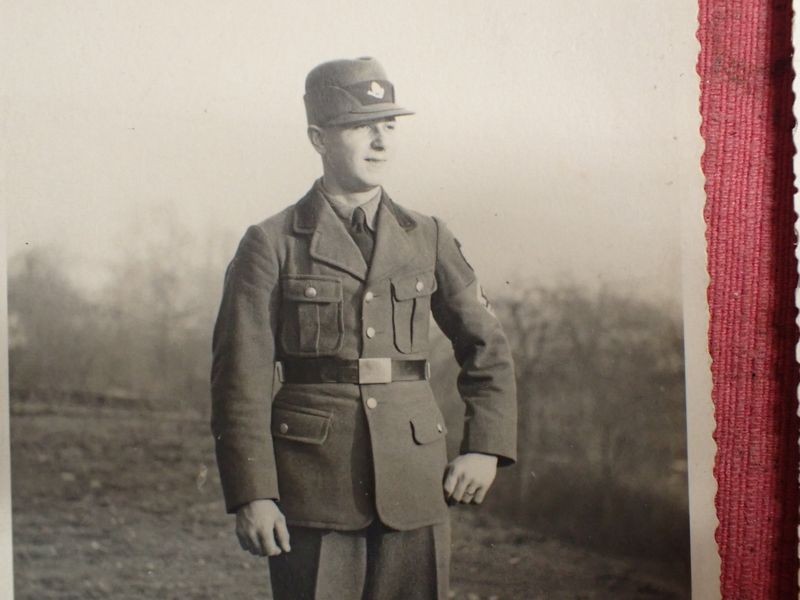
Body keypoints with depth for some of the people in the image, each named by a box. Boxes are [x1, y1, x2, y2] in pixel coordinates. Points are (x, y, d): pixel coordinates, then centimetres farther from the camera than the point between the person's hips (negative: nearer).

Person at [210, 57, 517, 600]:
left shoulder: (428, 239, 9)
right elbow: (240, 378, -4)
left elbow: (488, 348, 14)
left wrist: (486, 449, 2)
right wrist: (251, 494, -11)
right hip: (312, 489, -3)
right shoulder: (271, 245, 0)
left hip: (415, 484, 3)